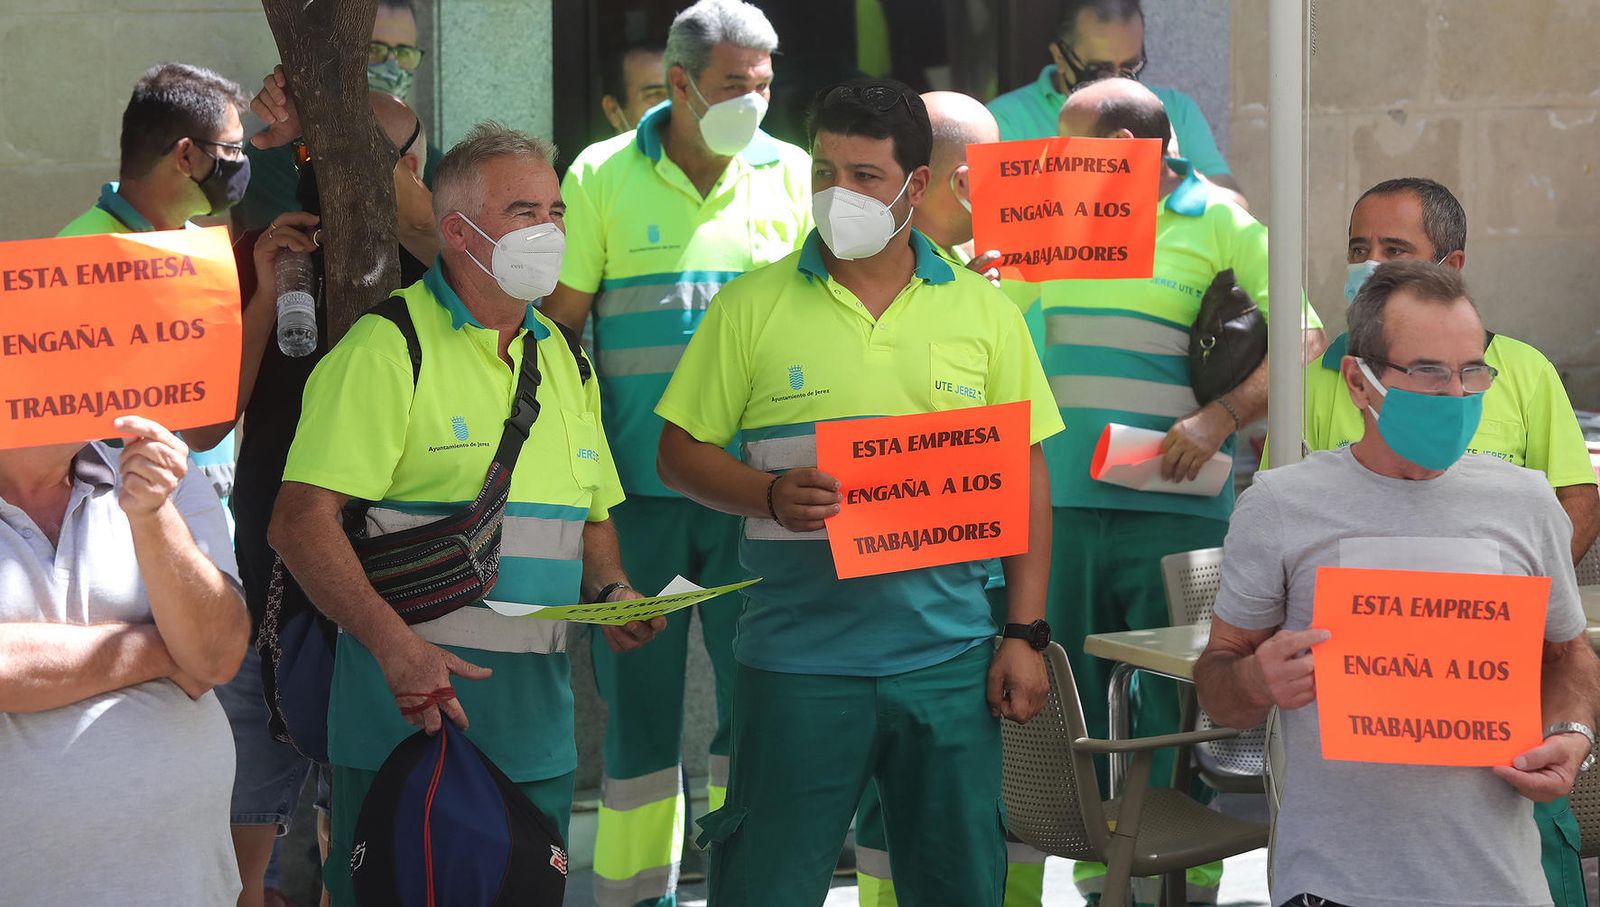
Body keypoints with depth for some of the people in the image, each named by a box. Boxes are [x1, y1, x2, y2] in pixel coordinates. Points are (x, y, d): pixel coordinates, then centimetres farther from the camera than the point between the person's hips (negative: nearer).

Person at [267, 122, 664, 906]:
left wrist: (611, 591, 4)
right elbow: (301, 522, -15)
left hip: (539, 728, 7)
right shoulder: (387, 349, -7)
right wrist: (394, 644, -26)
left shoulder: (564, 359, 17)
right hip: (412, 703, -7)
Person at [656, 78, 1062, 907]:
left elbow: (1025, 477, 8)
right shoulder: (752, 306, 2)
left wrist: (1025, 634, 2)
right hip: (797, 659, -2)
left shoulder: (981, 309, 6)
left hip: (948, 655, 2)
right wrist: (770, 496, -16)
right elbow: (681, 455, 4)